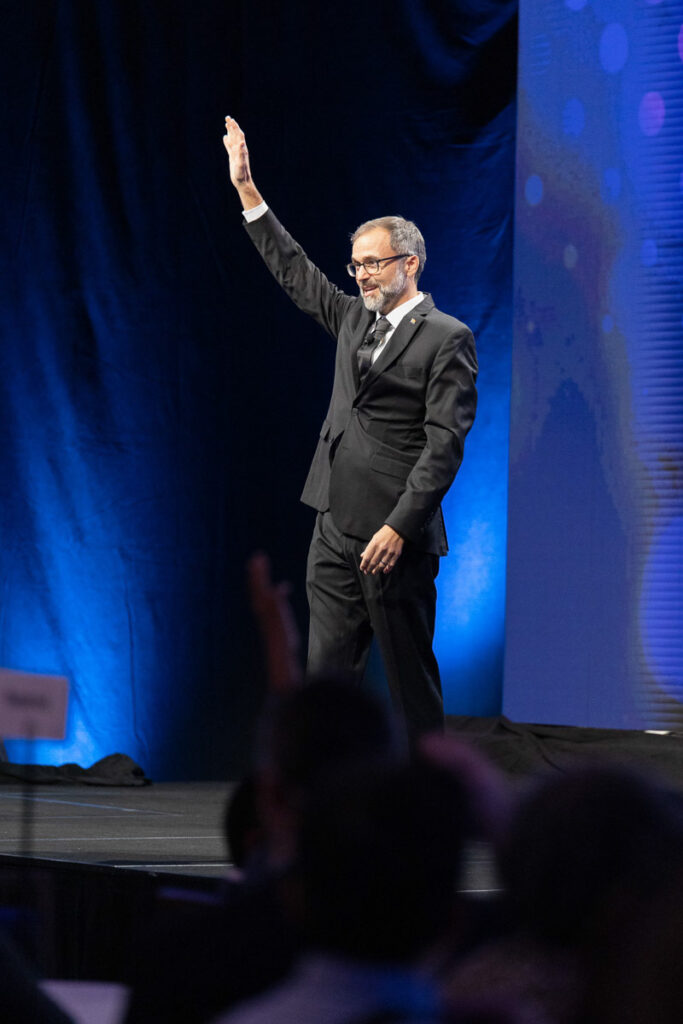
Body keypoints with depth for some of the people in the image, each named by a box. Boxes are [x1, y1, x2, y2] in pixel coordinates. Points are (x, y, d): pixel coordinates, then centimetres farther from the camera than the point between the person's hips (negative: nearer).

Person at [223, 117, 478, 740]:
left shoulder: (446, 338, -6)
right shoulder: (354, 319, 16)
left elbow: (445, 444, -13)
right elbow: (295, 272, 24)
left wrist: (399, 528, -20)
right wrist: (247, 190, 19)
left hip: (395, 537, -7)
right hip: (336, 531, 7)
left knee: (411, 678, -1)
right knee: (327, 672, 4)